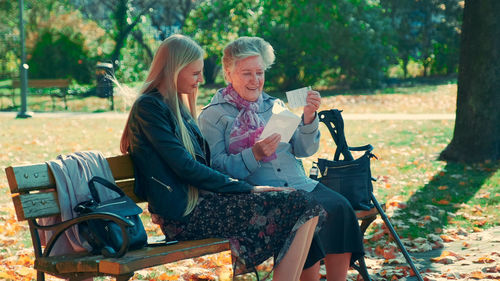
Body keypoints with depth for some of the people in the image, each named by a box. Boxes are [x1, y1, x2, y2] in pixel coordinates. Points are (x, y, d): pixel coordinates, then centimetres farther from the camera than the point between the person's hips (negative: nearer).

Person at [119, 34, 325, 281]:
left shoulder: (176, 105, 21)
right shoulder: (148, 107, -8)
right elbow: (186, 168, -15)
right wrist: (247, 189, -11)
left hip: (198, 199, 9)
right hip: (184, 212, -9)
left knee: (305, 206, -5)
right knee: (301, 205, -15)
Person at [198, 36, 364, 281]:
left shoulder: (275, 106, 22)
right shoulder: (213, 116, 7)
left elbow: (304, 149, 12)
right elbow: (215, 167, -5)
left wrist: (308, 118, -5)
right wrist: (254, 155, -19)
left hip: (301, 186, 5)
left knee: (339, 207, -24)